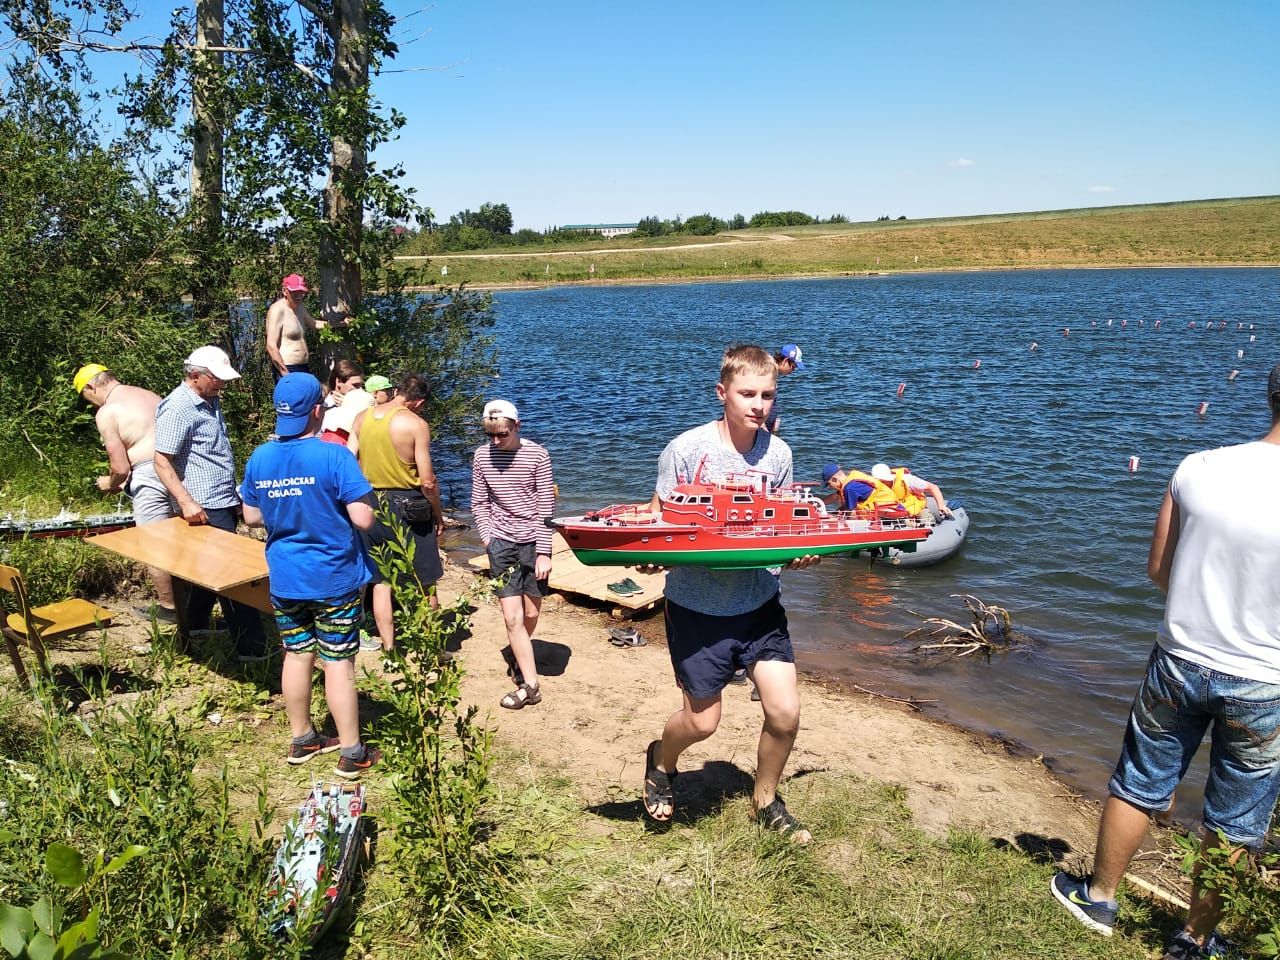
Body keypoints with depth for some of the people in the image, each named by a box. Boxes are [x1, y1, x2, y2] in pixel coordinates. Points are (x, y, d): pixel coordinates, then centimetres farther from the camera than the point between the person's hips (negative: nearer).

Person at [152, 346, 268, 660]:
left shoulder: (211, 402, 15)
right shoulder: (177, 408, -14)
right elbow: (162, 462, -17)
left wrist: (235, 497, 25)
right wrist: (186, 501, -26)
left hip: (223, 503, 10)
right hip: (205, 509, -9)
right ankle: (252, 647, -4)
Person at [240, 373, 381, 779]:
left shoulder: (259, 459, -1)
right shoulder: (334, 456, -19)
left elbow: (252, 517, 9)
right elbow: (363, 518, -21)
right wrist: (353, 500, -1)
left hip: (285, 579, 5)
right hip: (334, 579, -5)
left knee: (297, 655, 17)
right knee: (338, 662, 3)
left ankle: (302, 739, 32)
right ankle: (351, 753, 13)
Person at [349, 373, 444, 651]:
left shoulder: (362, 419, 3)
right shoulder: (416, 424, -13)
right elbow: (427, 481, -15)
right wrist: (438, 514, -1)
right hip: (408, 508, -5)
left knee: (381, 581, 13)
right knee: (425, 583, 10)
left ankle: (389, 650, 18)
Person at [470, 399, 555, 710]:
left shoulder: (537, 456, -9)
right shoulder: (482, 457, -1)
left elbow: (545, 508, -8)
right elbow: (479, 503, 8)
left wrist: (543, 553, -11)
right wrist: (487, 538, -5)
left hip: (533, 541, -1)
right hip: (501, 542, 1)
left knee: (530, 613, 7)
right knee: (512, 616, -7)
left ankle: (522, 663, 32)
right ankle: (530, 684, -3)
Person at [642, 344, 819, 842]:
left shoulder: (778, 453, -4)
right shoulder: (686, 449, -15)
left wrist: (797, 553, -15)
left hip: (759, 601, 4)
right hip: (697, 605, -3)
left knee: (785, 713, 0)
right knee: (702, 721, 8)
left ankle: (765, 801, 29)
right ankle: (661, 761, 44)